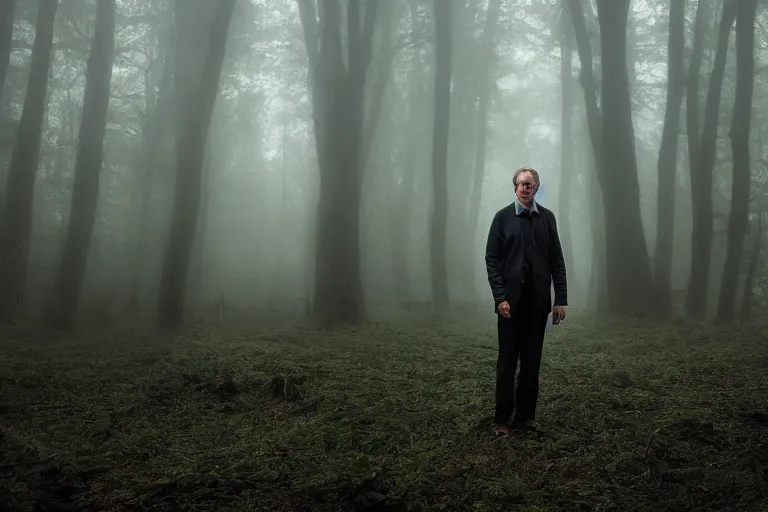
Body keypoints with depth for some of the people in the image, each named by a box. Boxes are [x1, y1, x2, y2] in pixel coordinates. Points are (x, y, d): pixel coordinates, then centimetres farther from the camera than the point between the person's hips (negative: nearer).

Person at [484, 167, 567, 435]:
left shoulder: (547, 217, 6)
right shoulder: (502, 217, -1)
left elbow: (557, 260, 5)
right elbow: (491, 259, -4)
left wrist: (560, 299, 0)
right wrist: (500, 297, -12)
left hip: (538, 300, 2)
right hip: (510, 299, -2)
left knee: (532, 360, 7)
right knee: (507, 361, 2)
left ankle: (526, 414, 17)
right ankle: (502, 418, 9)